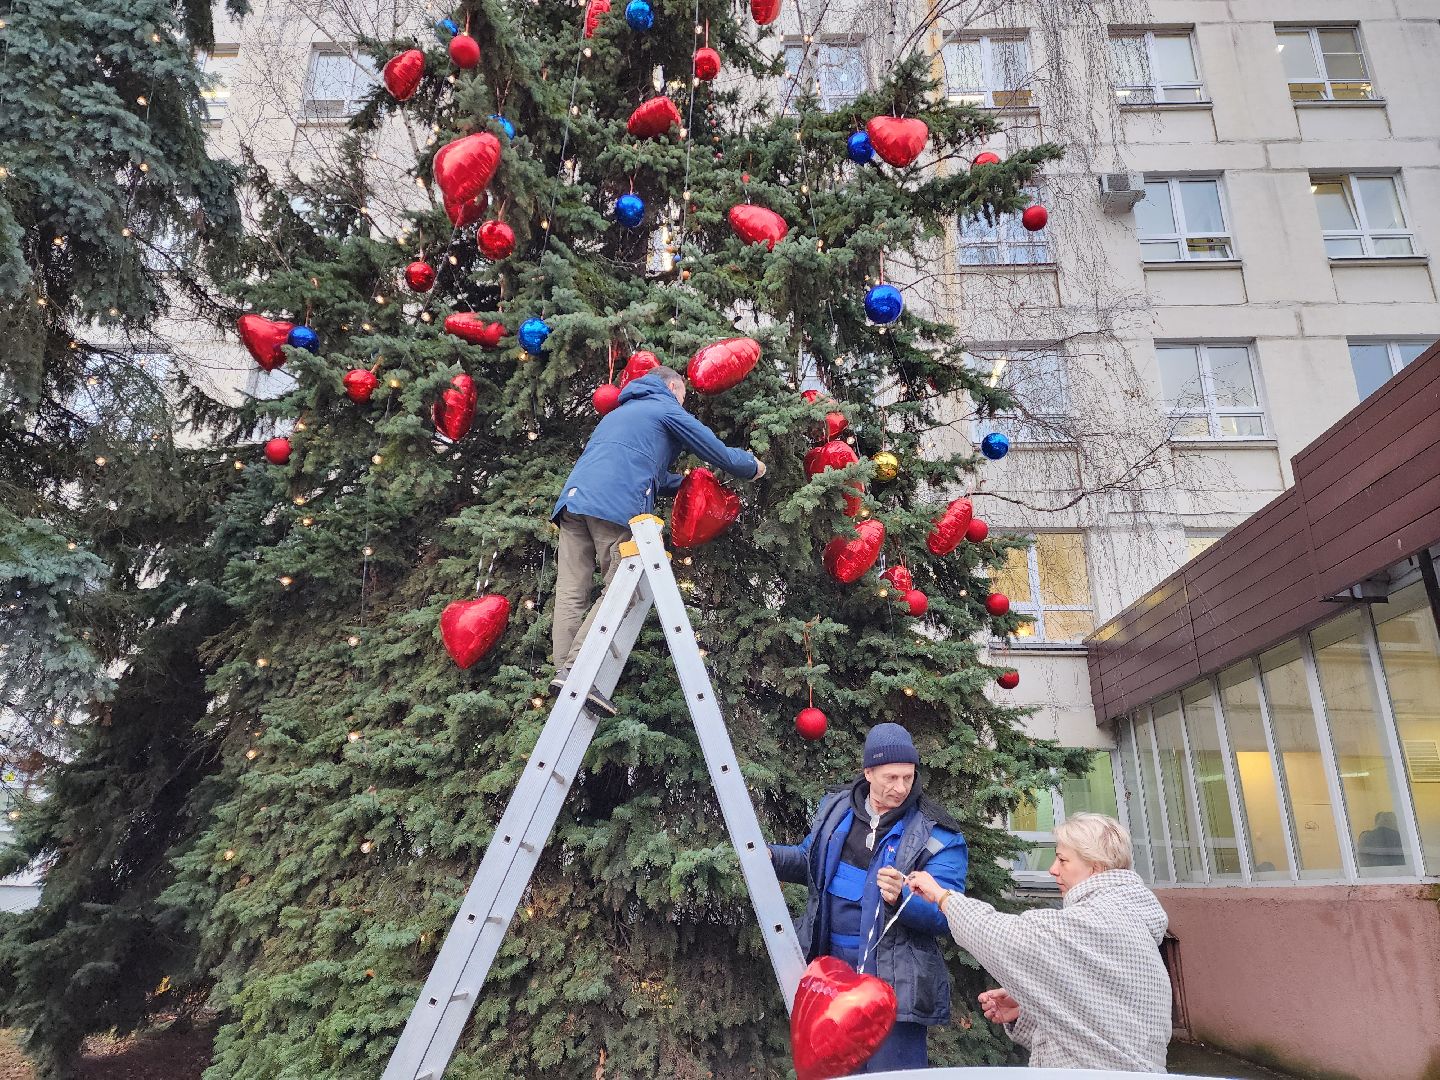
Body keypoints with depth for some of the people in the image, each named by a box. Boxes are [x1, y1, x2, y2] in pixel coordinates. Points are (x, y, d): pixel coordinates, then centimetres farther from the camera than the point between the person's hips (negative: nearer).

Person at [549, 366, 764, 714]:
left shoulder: (619, 412, 39)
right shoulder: (668, 409, 15)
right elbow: (719, 453, 16)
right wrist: (752, 465, 34)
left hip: (573, 497, 7)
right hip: (616, 506, -7)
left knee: (571, 593, 0)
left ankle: (565, 669, -10)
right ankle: (574, 670, -19)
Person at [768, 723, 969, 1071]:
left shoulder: (937, 834, -14)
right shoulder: (836, 806, 2)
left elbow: (942, 913, -18)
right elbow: (811, 861, 17)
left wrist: (901, 898, -37)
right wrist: (771, 857, -1)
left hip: (893, 981, -5)